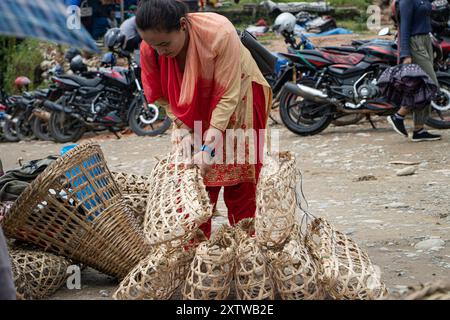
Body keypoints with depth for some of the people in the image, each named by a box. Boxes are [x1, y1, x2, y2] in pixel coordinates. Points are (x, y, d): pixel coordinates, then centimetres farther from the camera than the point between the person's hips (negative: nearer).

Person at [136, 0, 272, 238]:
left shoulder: (220, 34, -35)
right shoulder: (150, 49, -22)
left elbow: (227, 96, -29)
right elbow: (165, 97, -7)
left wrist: (208, 148, -30)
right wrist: (183, 132, -19)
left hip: (236, 104, -3)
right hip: (195, 114, 3)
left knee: (239, 186, 1)